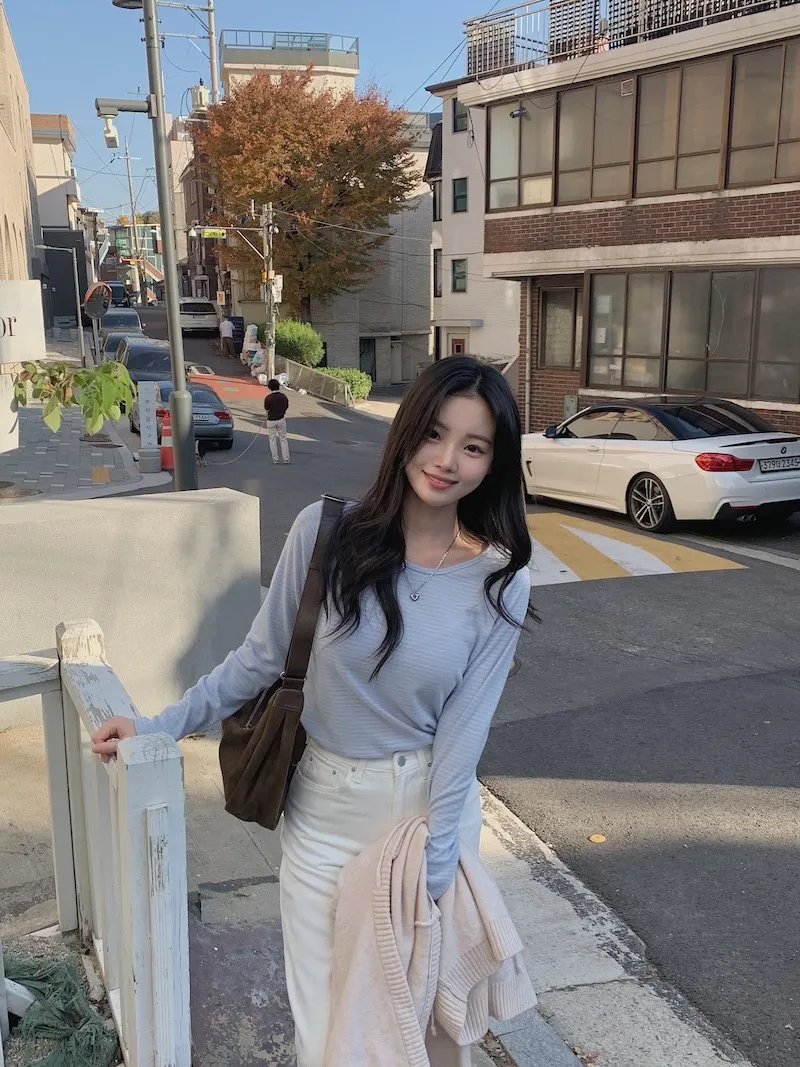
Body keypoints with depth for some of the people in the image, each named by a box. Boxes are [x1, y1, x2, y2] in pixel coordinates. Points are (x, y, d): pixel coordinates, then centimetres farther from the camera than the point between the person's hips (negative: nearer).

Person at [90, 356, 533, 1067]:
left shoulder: (500, 581, -10)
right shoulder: (327, 531, -13)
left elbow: (463, 730, -9)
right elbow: (263, 657, -1)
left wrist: (430, 872, -8)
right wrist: (163, 726, -1)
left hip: (430, 803, 0)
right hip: (323, 809, 0)